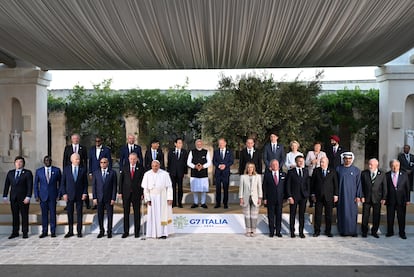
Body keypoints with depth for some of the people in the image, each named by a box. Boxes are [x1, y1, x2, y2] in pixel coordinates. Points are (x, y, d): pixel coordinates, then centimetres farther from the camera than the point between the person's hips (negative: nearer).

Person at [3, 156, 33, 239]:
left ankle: (25, 232, 12)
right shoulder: (10, 173, 11)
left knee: (24, 216, 3)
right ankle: (15, 232, 15)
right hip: (13, 198, 3)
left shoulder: (28, 173, -3)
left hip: (23, 198, -3)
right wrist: (5, 196, 3)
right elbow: (6, 185, 11)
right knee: (15, 215, 7)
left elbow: (30, 186, -9)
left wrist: (28, 197, -17)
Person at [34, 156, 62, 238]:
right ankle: (44, 232, 14)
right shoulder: (39, 171, 6)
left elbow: (60, 182, 7)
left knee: (53, 214, 1)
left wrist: (59, 194, 0)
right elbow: (36, 184, 8)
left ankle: (53, 232, 10)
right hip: (43, 196, 1)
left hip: (53, 196, -1)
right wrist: (36, 195, 1)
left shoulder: (57, 170, 2)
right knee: (44, 214, 5)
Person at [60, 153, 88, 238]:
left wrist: (85, 193, -5)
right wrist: (64, 193, -6)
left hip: (79, 195, 0)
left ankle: (79, 231, 13)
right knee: (70, 214, 7)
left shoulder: (83, 169, 2)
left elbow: (85, 183, 4)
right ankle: (70, 231, 18)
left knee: (79, 214, 5)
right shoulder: (66, 169, 1)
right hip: (69, 195, 0)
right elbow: (63, 182, 3)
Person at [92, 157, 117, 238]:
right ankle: (101, 231, 21)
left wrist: (113, 198, -7)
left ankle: (109, 231, 18)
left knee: (110, 215, 5)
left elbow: (114, 186, -2)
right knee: (100, 215, 8)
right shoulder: (95, 173, 6)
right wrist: (94, 197, -2)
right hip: (99, 198, 2)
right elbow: (94, 186, 5)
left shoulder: (112, 173, 0)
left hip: (109, 198, -2)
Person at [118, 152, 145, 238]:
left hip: (136, 193, -1)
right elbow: (121, 180, 5)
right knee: (126, 213, 5)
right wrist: (120, 192, -1)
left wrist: (142, 193, -5)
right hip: (126, 193, 1)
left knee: (137, 213, 5)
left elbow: (143, 181, 0)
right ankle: (126, 231, 14)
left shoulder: (140, 168, 1)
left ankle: (137, 231, 15)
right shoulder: (124, 168, 4)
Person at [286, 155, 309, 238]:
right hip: (294, 196, -3)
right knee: (292, 214, 4)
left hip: (303, 196, 3)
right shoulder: (291, 172, -1)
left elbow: (308, 184, 12)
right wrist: (289, 196, -10)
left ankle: (301, 232, 15)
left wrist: (308, 194, 2)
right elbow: (288, 185, -3)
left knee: (302, 215, 7)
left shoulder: (306, 171, 10)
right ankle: (292, 232, 14)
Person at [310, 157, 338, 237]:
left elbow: (335, 184, 5)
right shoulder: (316, 171, 4)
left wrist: (335, 195, 0)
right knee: (318, 214, 4)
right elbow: (312, 183, 6)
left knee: (328, 215, 6)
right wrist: (313, 194, 1)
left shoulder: (332, 172, 4)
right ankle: (317, 231, 13)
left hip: (329, 197, 0)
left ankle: (328, 231, 19)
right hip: (318, 196, 0)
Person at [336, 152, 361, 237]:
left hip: (352, 195, 0)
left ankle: (353, 231, 11)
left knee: (352, 213, 1)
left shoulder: (356, 170, 3)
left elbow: (359, 184, 2)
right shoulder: (338, 169, 3)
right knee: (342, 213, 3)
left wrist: (358, 196, -4)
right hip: (341, 195, 0)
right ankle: (343, 230, 12)